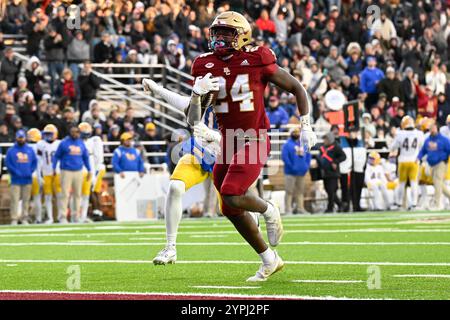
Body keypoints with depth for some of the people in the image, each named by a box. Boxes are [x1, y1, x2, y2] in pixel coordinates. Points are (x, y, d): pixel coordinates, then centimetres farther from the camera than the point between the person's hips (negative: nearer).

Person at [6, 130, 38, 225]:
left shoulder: (30, 150, 10)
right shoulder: (11, 151, 2)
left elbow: (34, 162, 10)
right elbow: (8, 164, -3)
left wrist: (30, 172, -5)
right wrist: (17, 173, -13)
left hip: (27, 179, 3)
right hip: (16, 180, -3)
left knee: (26, 200, 7)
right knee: (15, 200, -6)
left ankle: (24, 218, 13)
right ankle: (14, 219, -5)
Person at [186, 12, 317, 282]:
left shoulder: (257, 61, -10)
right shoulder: (207, 66, 2)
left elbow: (298, 89, 2)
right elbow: (193, 120, 3)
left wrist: (306, 126, -3)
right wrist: (198, 93, -16)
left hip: (255, 141, -6)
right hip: (228, 143, 6)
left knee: (232, 197, -25)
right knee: (232, 210, 9)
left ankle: (269, 211, 8)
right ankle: (270, 260, 27)